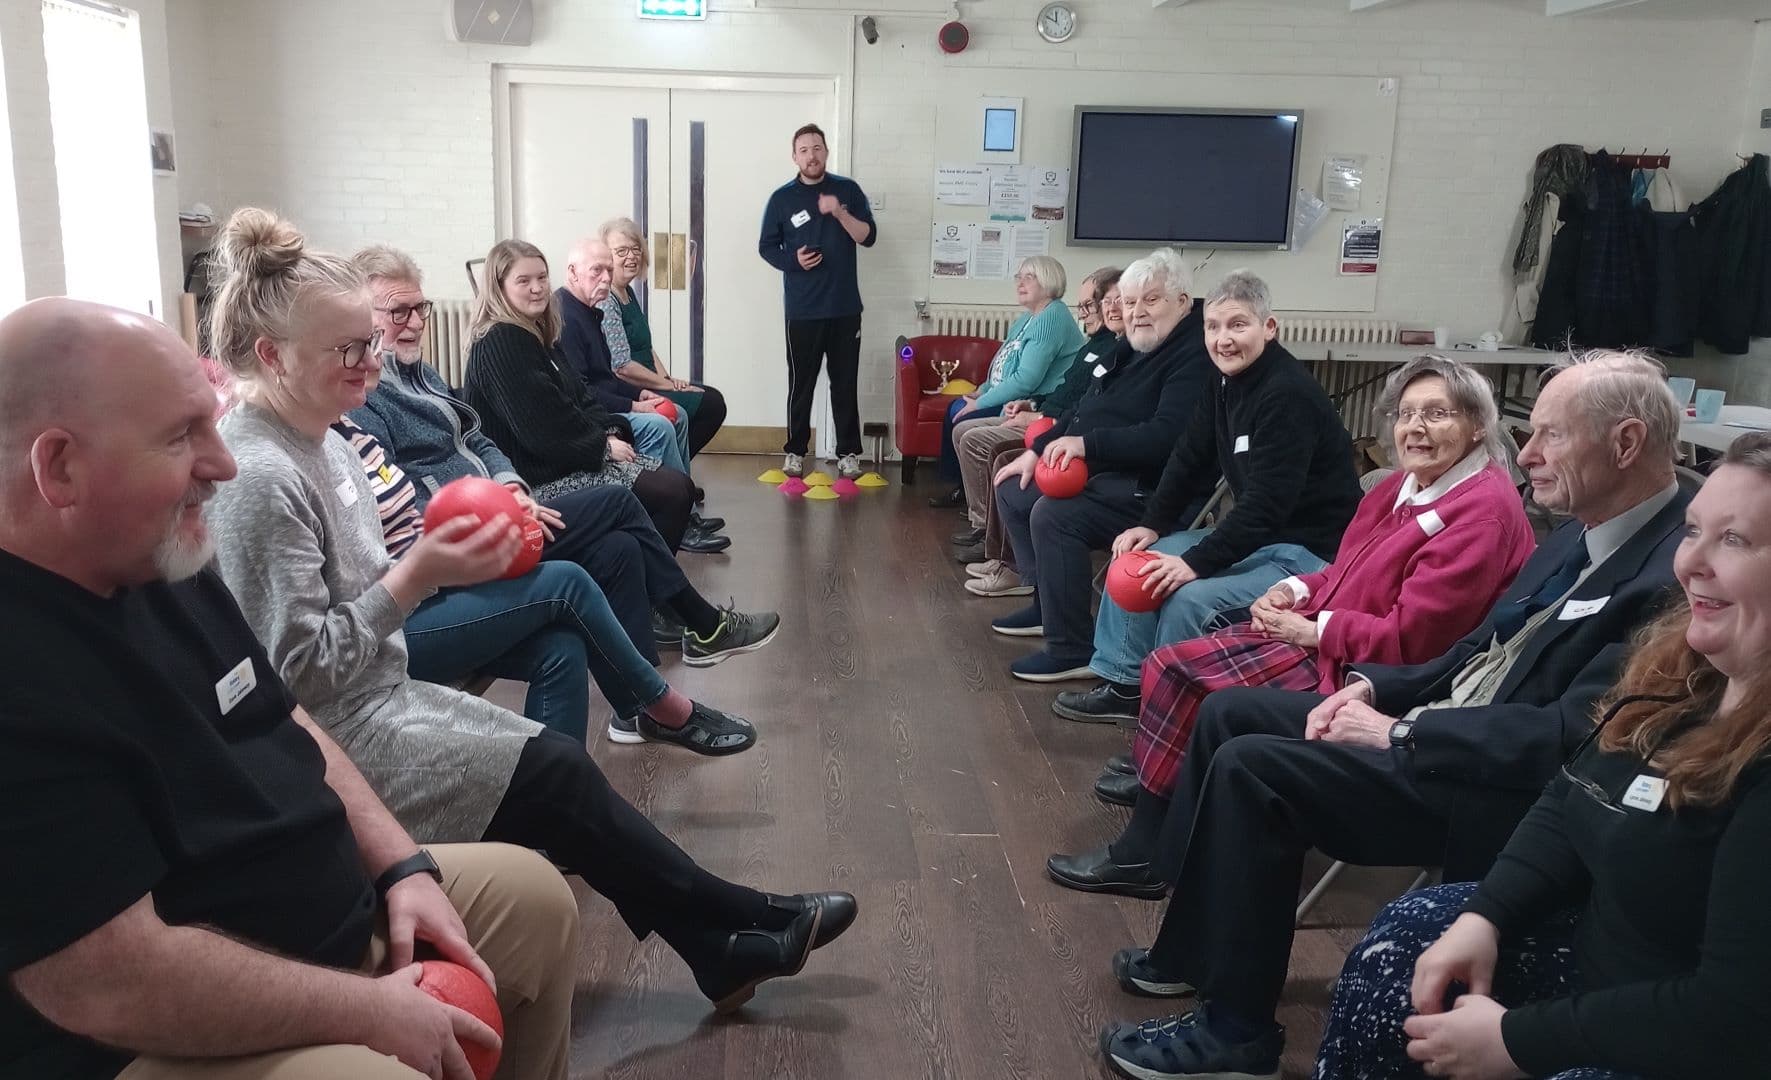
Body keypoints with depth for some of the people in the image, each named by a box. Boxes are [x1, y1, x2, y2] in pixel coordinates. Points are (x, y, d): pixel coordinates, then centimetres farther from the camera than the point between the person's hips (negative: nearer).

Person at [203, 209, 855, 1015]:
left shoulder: (316, 440, 6)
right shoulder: (261, 479, -23)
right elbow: (300, 668, -23)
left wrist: (435, 556, -2)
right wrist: (419, 576, -23)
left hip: (375, 695, 9)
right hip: (334, 736, -9)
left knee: (555, 765, 0)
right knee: (557, 775, -9)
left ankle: (719, 950, 6)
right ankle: (750, 924, 6)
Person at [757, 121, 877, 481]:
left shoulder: (848, 190, 4)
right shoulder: (782, 198, 2)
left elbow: (868, 237, -2)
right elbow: (766, 247, 7)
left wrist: (840, 213, -17)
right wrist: (792, 260, -12)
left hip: (845, 308, 1)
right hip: (802, 311, -1)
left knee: (845, 383, 5)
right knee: (801, 383, 4)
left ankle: (848, 453, 13)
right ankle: (795, 451, 15)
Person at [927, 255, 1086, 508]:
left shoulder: (1052, 319, -17)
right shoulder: (1024, 321, 16)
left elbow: (1026, 380, -24)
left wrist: (980, 403, -18)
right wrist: (982, 392, 7)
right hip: (1012, 399, 11)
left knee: (963, 421, -16)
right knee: (955, 408, 4)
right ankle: (961, 485, 9)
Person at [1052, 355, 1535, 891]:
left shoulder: (1483, 510, -18)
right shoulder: (1406, 485, 9)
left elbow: (1407, 638, -22)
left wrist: (1311, 629, -15)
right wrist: (1298, 589, 1)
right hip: (1324, 638, 9)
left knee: (1187, 678, -15)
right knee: (1175, 666, -2)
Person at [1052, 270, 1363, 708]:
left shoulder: (1288, 395, -23)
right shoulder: (1228, 381, 6)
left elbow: (1267, 503, -28)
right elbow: (1191, 460, 11)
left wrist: (1196, 562, -30)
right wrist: (1152, 525, 1)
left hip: (1307, 551, -10)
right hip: (1253, 535, 10)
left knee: (1189, 597, -28)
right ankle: (1122, 683, 14)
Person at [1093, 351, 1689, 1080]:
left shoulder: (1675, 572, -22)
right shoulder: (1585, 534, 8)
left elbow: (1572, 735, -28)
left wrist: (1398, 732, -20)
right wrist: (1375, 687, 1)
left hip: (1500, 785, -10)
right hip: (1450, 716, 10)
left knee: (1253, 768, -22)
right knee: (1229, 712, 6)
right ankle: (1193, 948, 16)